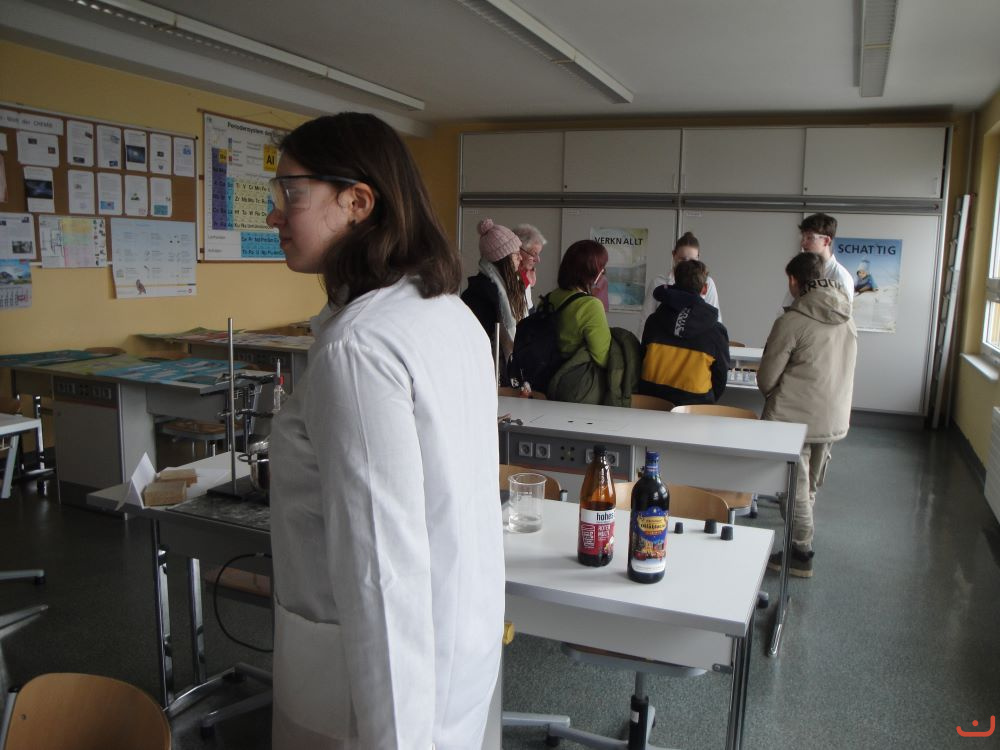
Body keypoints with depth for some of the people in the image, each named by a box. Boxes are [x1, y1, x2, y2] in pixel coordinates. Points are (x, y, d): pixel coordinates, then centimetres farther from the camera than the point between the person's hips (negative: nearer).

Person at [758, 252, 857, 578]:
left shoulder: (792, 322, -17)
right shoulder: (848, 322, 5)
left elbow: (766, 378, -12)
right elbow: (844, 372, 14)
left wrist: (774, 400, 10)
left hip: (794, 419, -7)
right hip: (834, 420, 7)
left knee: (795, 488, 5)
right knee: (810, 488, 18)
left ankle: (800, 555, 14)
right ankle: (801, 546, 28)